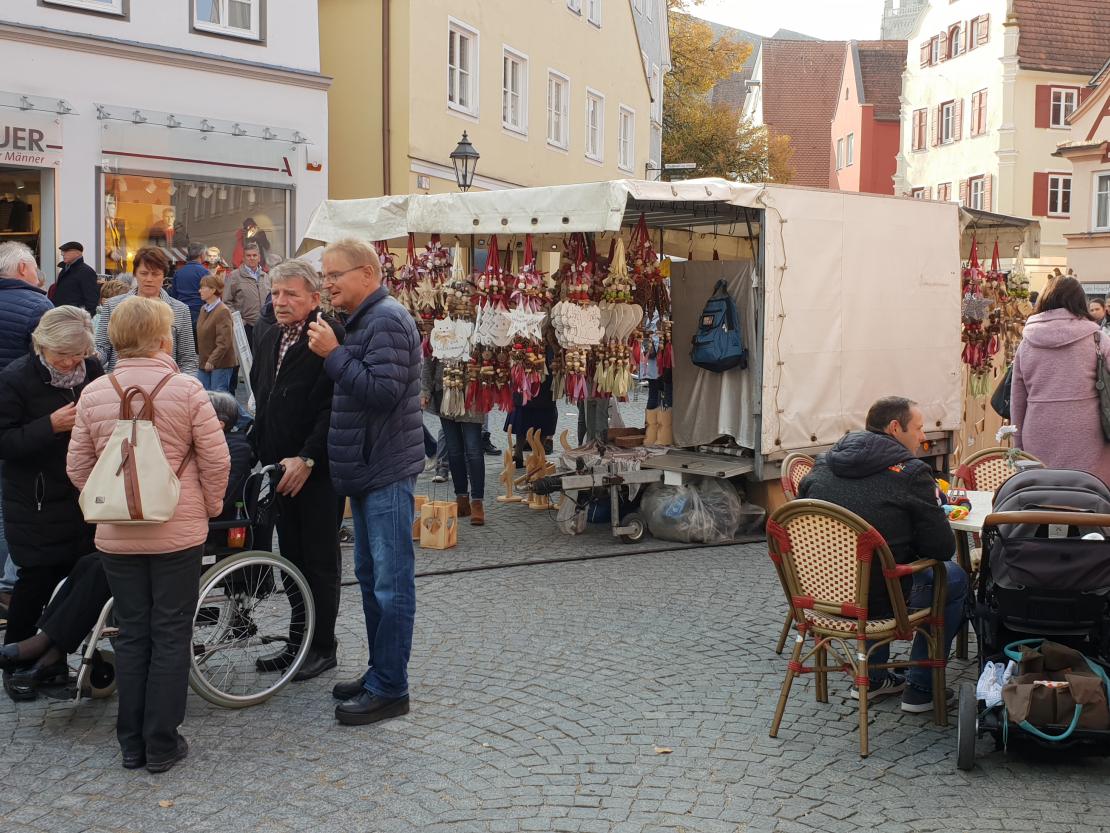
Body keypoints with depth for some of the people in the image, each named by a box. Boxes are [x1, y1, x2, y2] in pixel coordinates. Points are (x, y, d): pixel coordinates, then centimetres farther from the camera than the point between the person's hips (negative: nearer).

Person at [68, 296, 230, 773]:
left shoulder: (94, 394, -1)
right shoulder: (185, 389, -11)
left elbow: (78, 467, 4)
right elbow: (216, 460, -10)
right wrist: (210, 507, 5)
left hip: (116, 536, 3)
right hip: (178, 533, -3)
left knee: (131, 635, 14)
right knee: (171, 636, 7)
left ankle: (131, 744, 20)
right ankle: (162, 744, 12)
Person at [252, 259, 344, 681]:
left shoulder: (330, 338, -14)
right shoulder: (271, 339, 14)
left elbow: (333, 408, -20)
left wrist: (306, 458, -21)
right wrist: (260, 453, 13)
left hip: (317, 470, -8)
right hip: (282, 468, 8)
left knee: (320, 562, 2)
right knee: (292, 558, 14)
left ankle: (323, 646, 13)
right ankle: (297, 641, 24)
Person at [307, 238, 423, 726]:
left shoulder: (386, 321, -14)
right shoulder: (364, 320, 17)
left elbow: (383, 392, -24)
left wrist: (334, 354, -20)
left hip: (386, 471, -11)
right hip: (367, 468, 11)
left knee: (390, 582, -5)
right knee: (371, 576, 16)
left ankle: (389, 689, 0)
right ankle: (379, 672, 26)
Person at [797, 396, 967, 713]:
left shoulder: (824, 463, 5)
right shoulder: (910, 472, -13)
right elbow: (943, 547, -10)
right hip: (877, 601, -6)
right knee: (955, 578, 20)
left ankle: (874, 677, 38)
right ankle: (920, 688, 24)